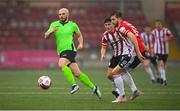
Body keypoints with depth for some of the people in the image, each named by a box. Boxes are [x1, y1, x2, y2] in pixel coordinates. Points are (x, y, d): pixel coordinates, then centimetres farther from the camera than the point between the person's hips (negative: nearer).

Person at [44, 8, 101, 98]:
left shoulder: (73, 25, 6)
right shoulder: (54, 24, 10)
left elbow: (79, 35, 20)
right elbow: (46, 36, 4)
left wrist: (81, 43, 1)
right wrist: (51, 31, -17)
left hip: (69, 49, -4)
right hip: (61, 52, 4)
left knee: (61, 64, -30)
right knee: (77, 73, 4)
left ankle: (74, 84, -25)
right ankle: (93, 87, 16)